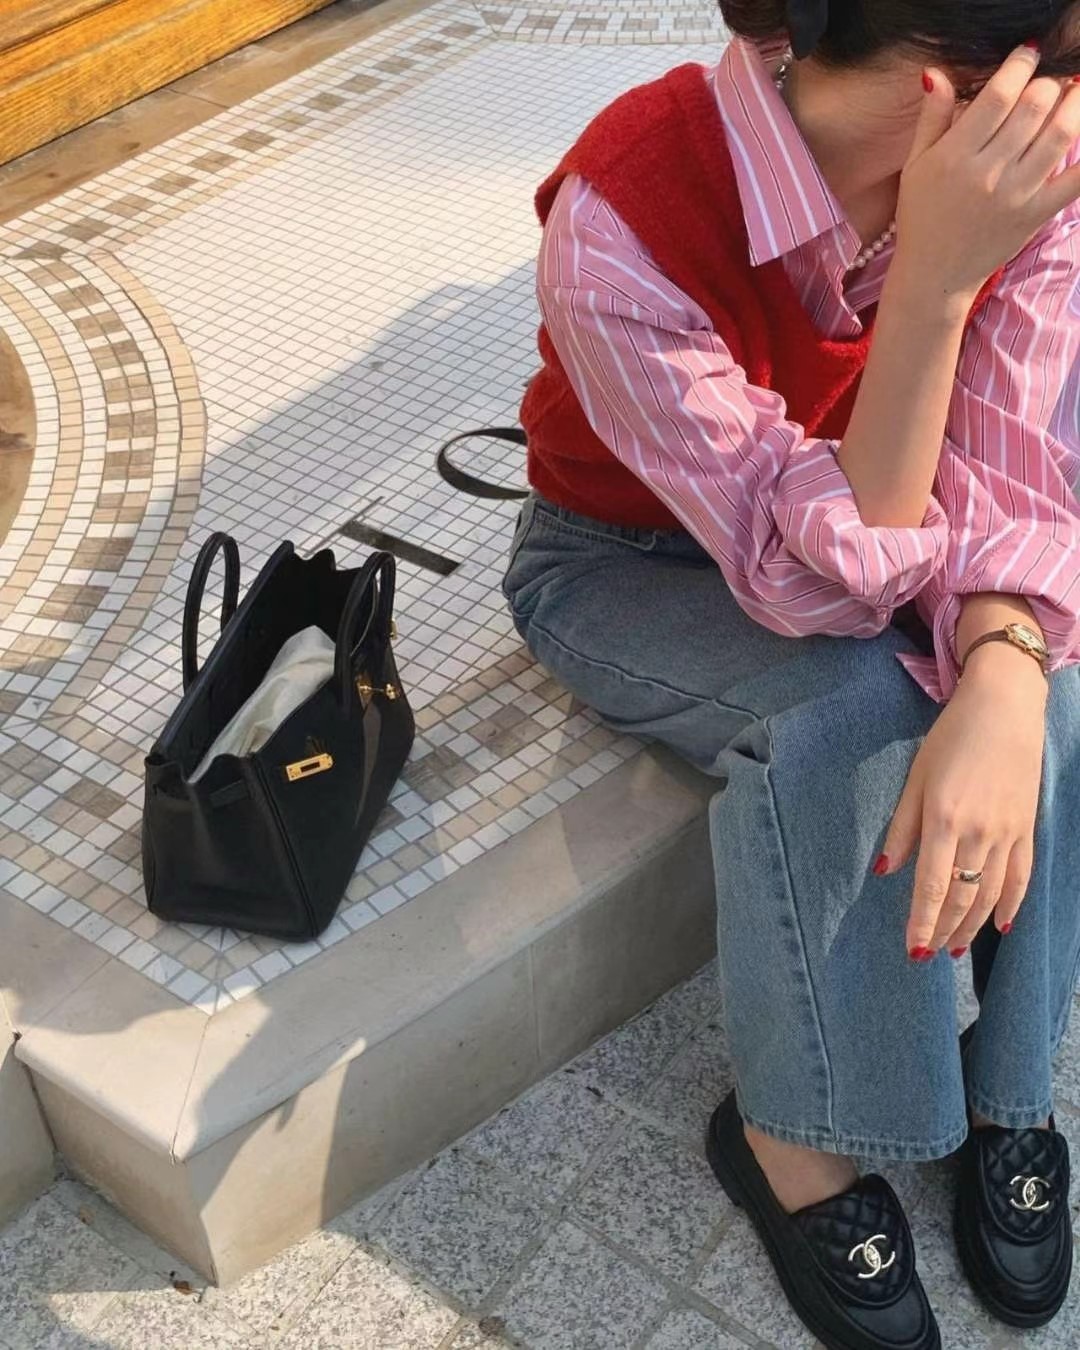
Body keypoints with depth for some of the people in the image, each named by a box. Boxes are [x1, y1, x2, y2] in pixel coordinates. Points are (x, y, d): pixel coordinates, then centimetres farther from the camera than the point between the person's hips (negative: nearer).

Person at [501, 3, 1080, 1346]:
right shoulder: (621, 228, -36)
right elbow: (828, 581, -35)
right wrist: (932, 278, -46)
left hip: (884, 520, 4)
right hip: (629, 563, -4)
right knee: (848, 704, -31)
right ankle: (793, 1138, -8)